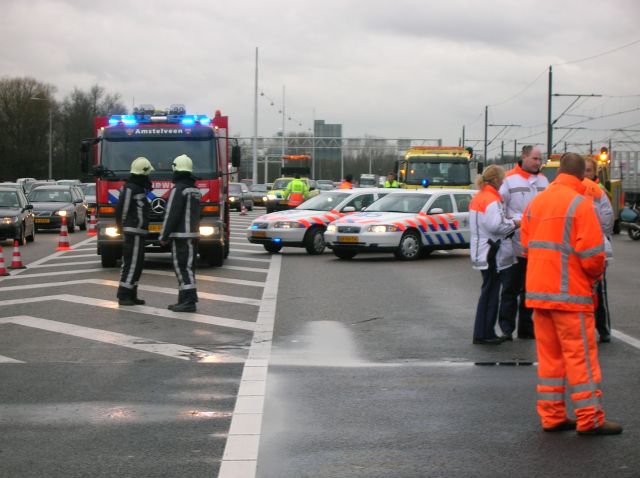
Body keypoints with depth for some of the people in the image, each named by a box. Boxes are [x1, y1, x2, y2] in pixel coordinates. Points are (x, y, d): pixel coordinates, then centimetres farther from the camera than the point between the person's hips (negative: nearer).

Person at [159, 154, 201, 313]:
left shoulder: (178, 189, -14)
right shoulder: (195, 189, 14)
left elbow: (171, 215, -17)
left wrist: (164, 236, -10)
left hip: (180, 235, -9)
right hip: (193, 234, 9)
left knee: (182, 268, -8)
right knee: (187, 268, 12)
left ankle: (189, 301, -13)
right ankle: (184, 301, 15)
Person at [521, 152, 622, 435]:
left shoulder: (536, 202, 9)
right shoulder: (579, 204, -12)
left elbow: (526, 246, 12)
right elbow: (592, 253, -15)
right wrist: (596, 275, 4)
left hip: (537, 290, 7)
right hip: (570, 293, -7)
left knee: (548, 354, 12)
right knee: (581, 354, -1)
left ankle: (552, 416, 15)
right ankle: (589, 419, 1)